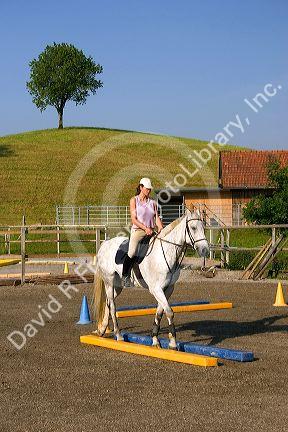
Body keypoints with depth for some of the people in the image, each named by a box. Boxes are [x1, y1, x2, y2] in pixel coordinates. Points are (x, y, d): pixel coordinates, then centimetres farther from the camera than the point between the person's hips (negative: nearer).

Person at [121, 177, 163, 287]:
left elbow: (157, 218, 12)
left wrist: (161, 228, -9)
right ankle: (125, 276, -5)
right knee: (132, 252, -24)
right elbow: (134, 219, -5)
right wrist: (145, 228, -18)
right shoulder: (134, 200, 3)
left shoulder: (152, 202, 17)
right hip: (137, 230, -5)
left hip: (151, 232, 5)